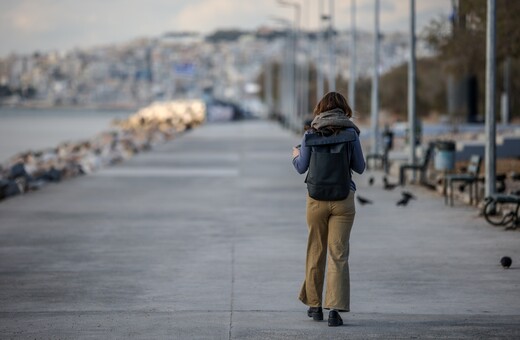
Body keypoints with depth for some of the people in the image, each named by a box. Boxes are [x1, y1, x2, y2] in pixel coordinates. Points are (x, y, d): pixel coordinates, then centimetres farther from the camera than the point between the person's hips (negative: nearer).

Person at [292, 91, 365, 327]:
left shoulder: (310, 134, -2)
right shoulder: (350, 133, -5)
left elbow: (301, 168, 6)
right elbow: (359, 167, 0)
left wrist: (296, 155, 27)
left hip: (316, 199, 2)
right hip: (343, 199, -1)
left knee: (316, 252, 16)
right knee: (338, 254, -1)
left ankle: (314, 305, 25)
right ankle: (335, 309, -12)